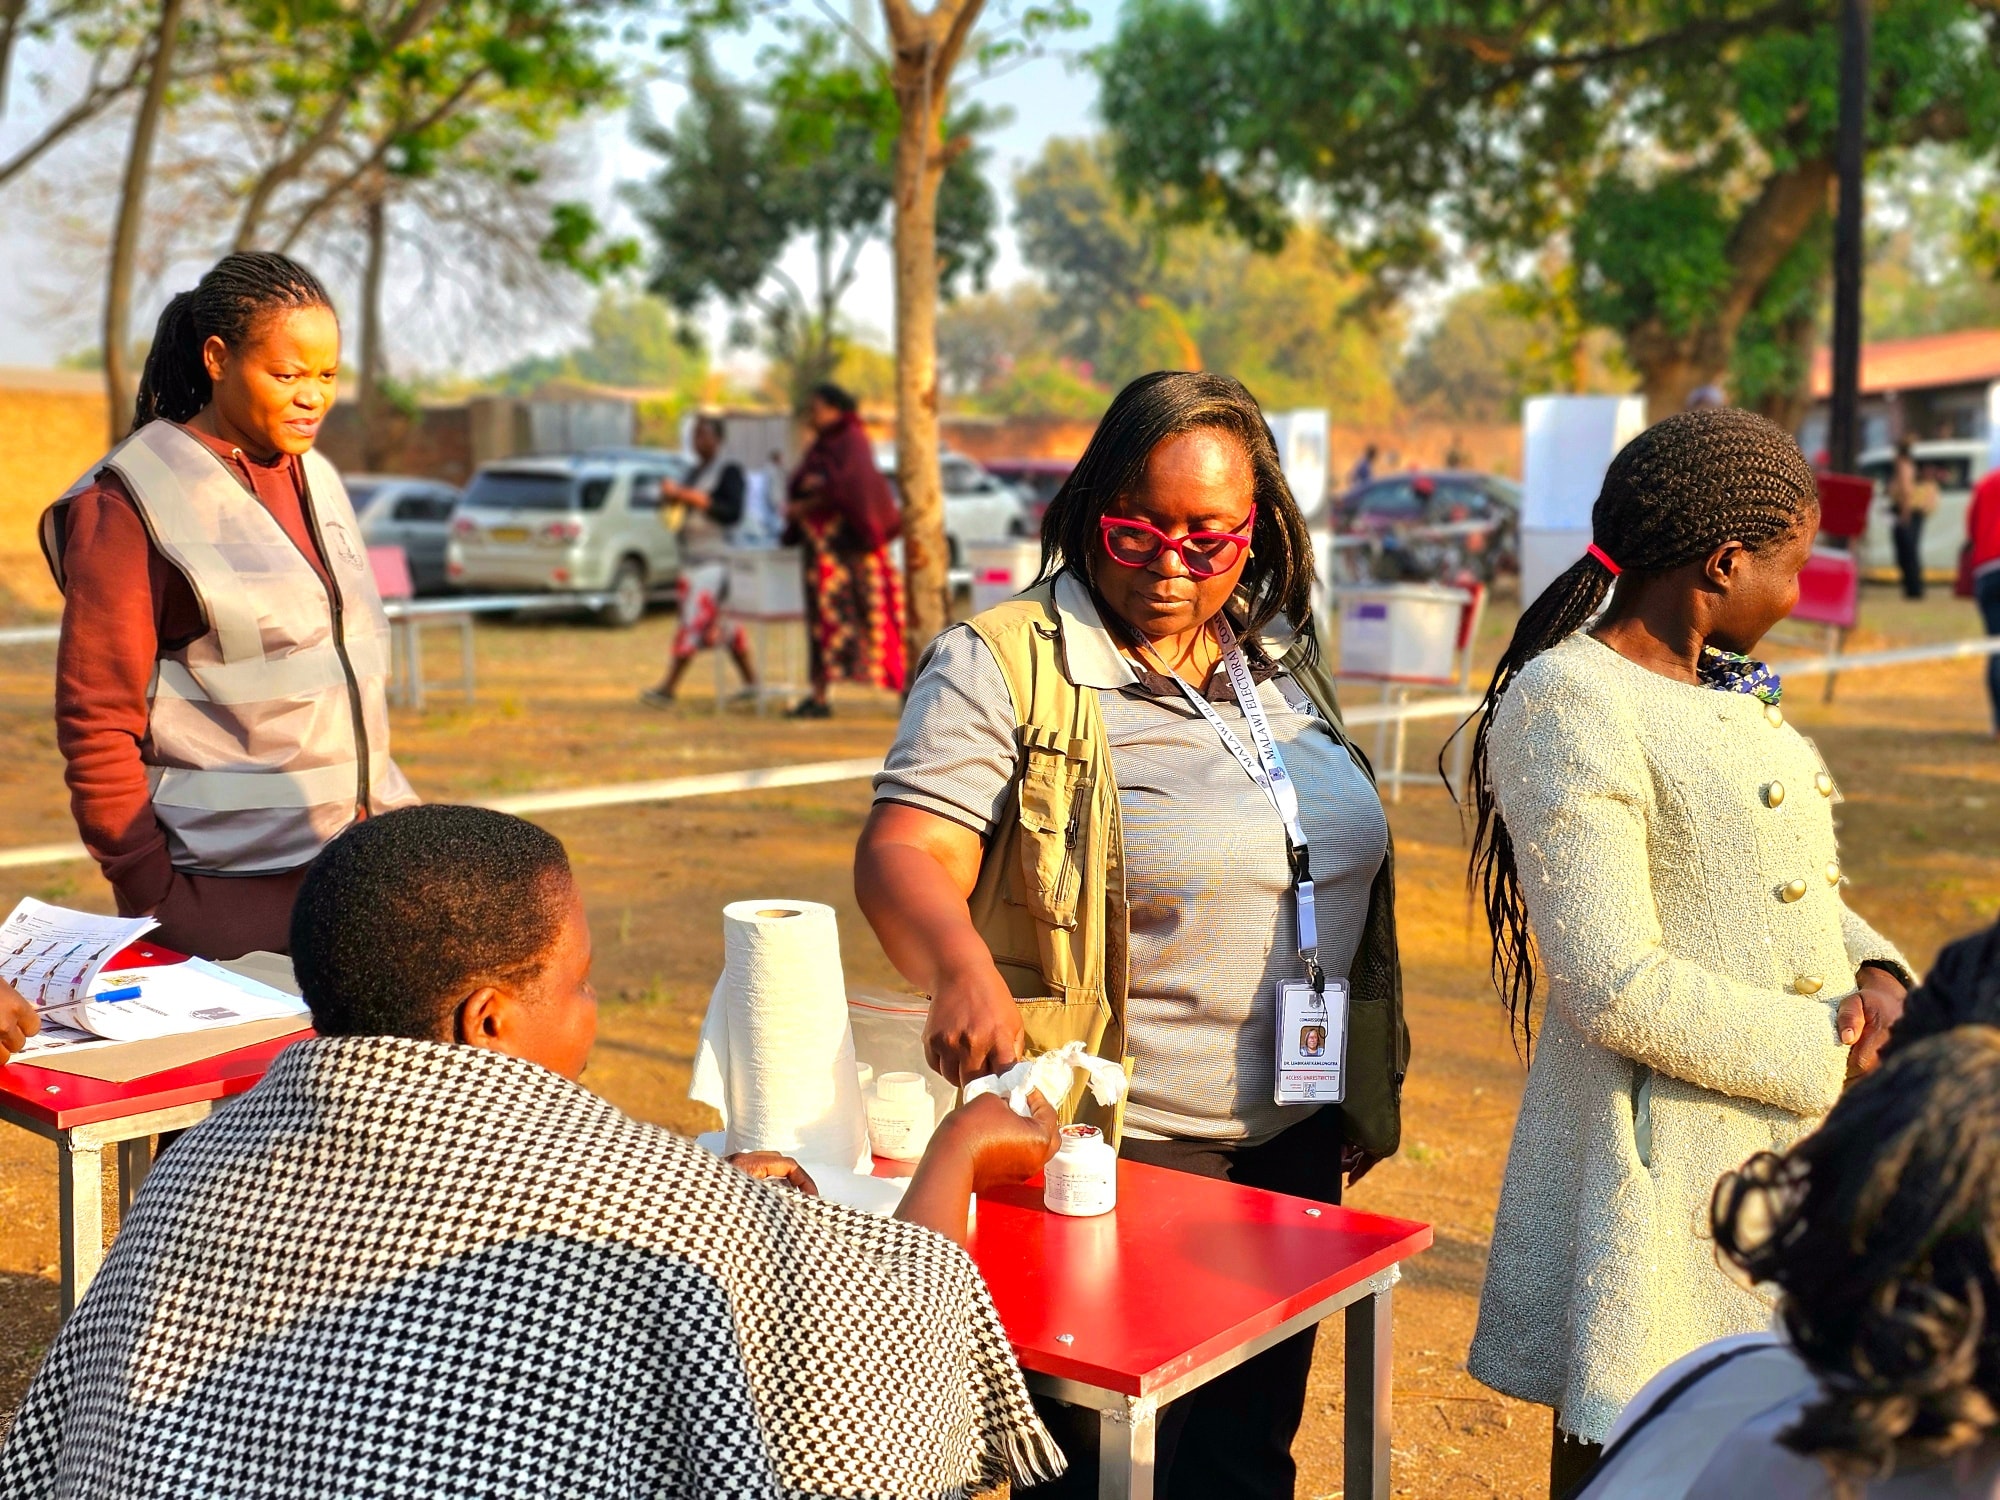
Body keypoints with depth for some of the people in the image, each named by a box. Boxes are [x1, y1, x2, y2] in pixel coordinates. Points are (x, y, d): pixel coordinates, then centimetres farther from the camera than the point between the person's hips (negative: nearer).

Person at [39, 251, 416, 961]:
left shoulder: (316, 479, 14)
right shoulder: (131, 503, -8)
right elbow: (96, 725, -10)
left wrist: (383, 803, 16)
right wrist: (155, 895, -12)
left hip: (365, 850, 7)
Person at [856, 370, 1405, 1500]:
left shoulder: (1282, 660, 7)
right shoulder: (1005, 665, -13)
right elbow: (905, 851, -23)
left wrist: (1365, 1095, 15)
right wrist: (963, 967, -44)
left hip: (1294, 1145, 6)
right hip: (1115, 1159, -6)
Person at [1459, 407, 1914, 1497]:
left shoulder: (1724, 690, 11)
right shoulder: (1568, 710, -18)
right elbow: (1619, 989, -24)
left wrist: (1878, 976, -2)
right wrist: (1830, 1055, -15)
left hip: (1796, 1145, 9)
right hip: (1665, 1165, -8)